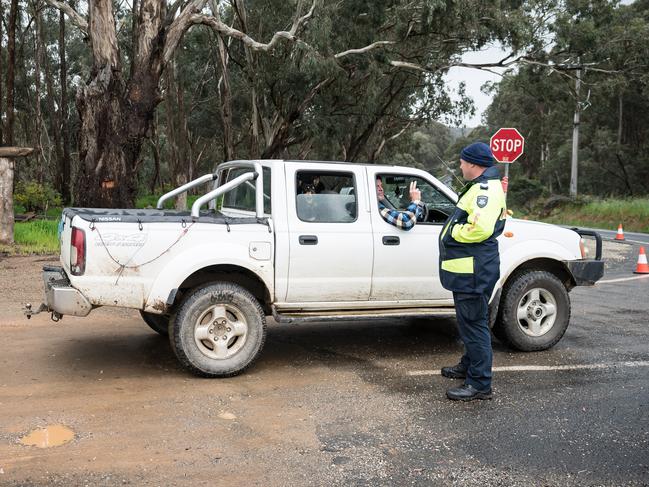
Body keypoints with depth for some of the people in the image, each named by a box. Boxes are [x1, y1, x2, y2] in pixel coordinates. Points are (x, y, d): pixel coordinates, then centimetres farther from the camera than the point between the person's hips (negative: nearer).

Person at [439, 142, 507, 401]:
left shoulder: (486, 189, -17)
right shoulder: (482, 186, 19)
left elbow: (480, 228, -30)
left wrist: (453, 232, -15)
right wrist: (453, 230, 8)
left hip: (474, 272, -11)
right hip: (469, 269, 11)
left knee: (474, 324, -6)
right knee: (470, 322, 23)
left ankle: (480, 384, 0)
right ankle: (469, 366, 38)